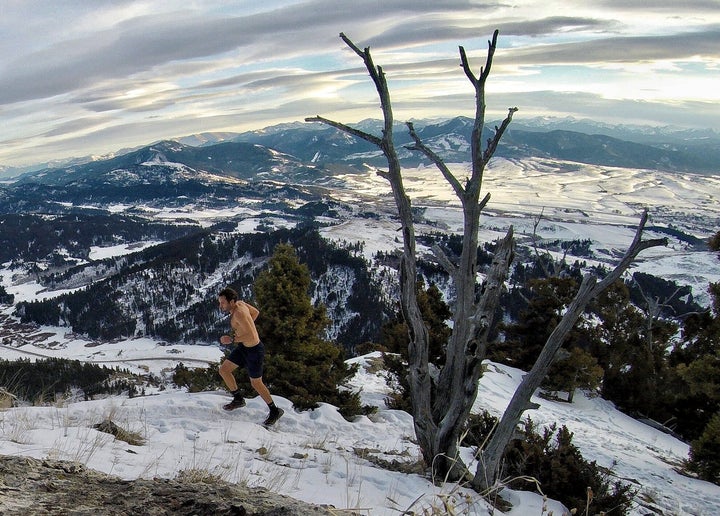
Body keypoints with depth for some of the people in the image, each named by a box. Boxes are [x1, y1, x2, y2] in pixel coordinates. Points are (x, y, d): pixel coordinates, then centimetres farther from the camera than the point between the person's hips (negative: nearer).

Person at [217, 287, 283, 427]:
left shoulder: (239, 313, -31)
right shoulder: (240, 303, -5)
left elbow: (252, 336, -36)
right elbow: (255, 312, 14)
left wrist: (232, 339, -31)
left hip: (254, 351, -9)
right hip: (243, 347, 9)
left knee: (256, 383, 8)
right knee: (223, 370, 11)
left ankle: (275, 411, 27)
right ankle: (238, 399, 29)